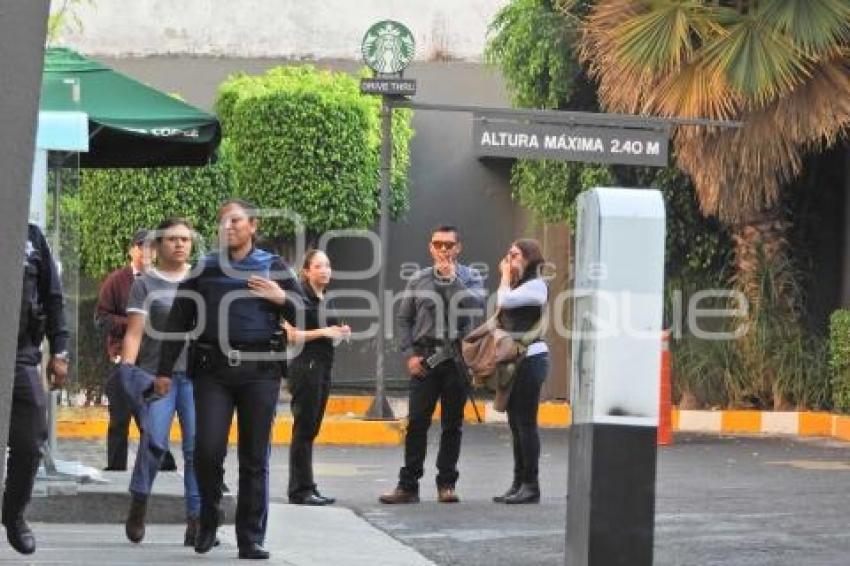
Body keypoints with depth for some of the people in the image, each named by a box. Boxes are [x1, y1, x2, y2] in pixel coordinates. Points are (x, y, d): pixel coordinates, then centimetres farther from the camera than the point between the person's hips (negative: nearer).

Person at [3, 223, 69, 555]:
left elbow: (52, 299, 10)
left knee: (29, 444, -1)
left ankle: (14, 515, 17)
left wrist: (59, 351, 3)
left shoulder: (32, 237, 8)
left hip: (22, 356, 2)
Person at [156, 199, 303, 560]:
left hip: (260, 370, 0)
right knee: (207, 450, -9)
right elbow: (178, 322, 11)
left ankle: (251, 539, 7)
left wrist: (282, 299, -9)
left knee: (254, 458, 2)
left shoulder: (273, 268, 9)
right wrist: (165, 370, 6)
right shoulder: (204, 269, 10)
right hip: (212, 369, 0)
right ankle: (208, 520, 15)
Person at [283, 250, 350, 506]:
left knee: (311, 430, 10)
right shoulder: (301, 297, -9)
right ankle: (301, 490, -5)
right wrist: (323, 332, -17)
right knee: (303, 429, -7)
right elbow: (291, 335, -16)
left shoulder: (324, 301, 17)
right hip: (305, 366, -9)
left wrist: (340, 334, 7)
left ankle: (305, 488, 14)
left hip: (322, 368, 9)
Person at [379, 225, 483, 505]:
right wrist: (410, 354, 0)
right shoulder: (419, 281, 10)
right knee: (417, 422, -3)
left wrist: (451, 277, -11)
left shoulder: (470, 277, 6)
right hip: (425, 359, 1)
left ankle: (446, 484, 12)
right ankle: (408, 485, 0)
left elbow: (476, 302, -14)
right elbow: (404, 319, 10)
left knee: (452, 425, 4)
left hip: (457, 358, -1)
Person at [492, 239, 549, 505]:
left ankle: (531, 486, -6)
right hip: (515, 359, 9)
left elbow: (504, 301, -19)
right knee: (516, 423, 9)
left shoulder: (536, 285, -9)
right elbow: (502, 309, 13)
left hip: (531, 358, -9)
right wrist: (506, 277, 10)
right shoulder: (519, 285, 19)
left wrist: (506, 276, -6)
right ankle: (519, 483, 12)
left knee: (526, 422, -9)